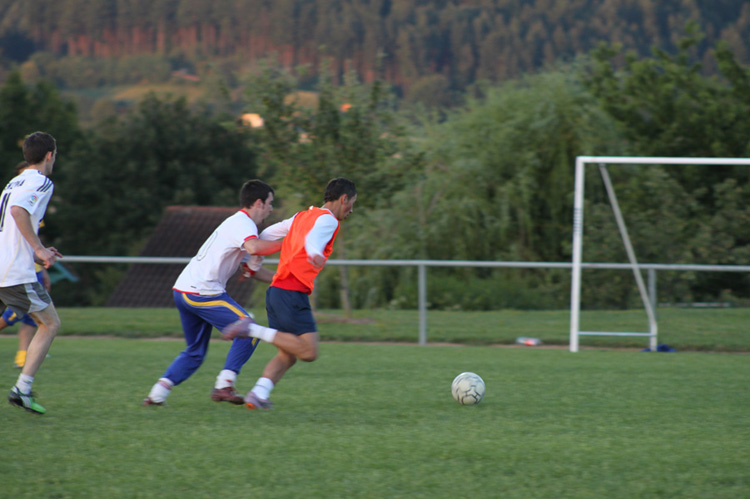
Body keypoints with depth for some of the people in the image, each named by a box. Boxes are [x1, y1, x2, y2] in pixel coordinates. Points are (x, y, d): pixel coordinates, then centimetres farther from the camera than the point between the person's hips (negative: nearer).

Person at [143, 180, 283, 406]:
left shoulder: (237, 223, 24)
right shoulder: (243, 224, -8)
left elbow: (252, 269, 28)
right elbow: (254, 247, -32)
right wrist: (283, 244, -21)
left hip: (183, 290, 10)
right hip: (203, 292, -10)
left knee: (195, 352, 18)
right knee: (248, 332, -4)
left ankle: (158, 392, 9)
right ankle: (224, 386, -8)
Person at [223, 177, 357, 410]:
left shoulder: (301, 217, 22)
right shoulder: (327, 219, -4)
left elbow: (266, 235, 29)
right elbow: (313, 239, -26)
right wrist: (316, 255, -47)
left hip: (276, 290, 9)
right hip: (292, 292, -9)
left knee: (287, 356, 8)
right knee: (308, 352, -15)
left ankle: (258, 394, -10)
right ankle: (253, 329, -17)